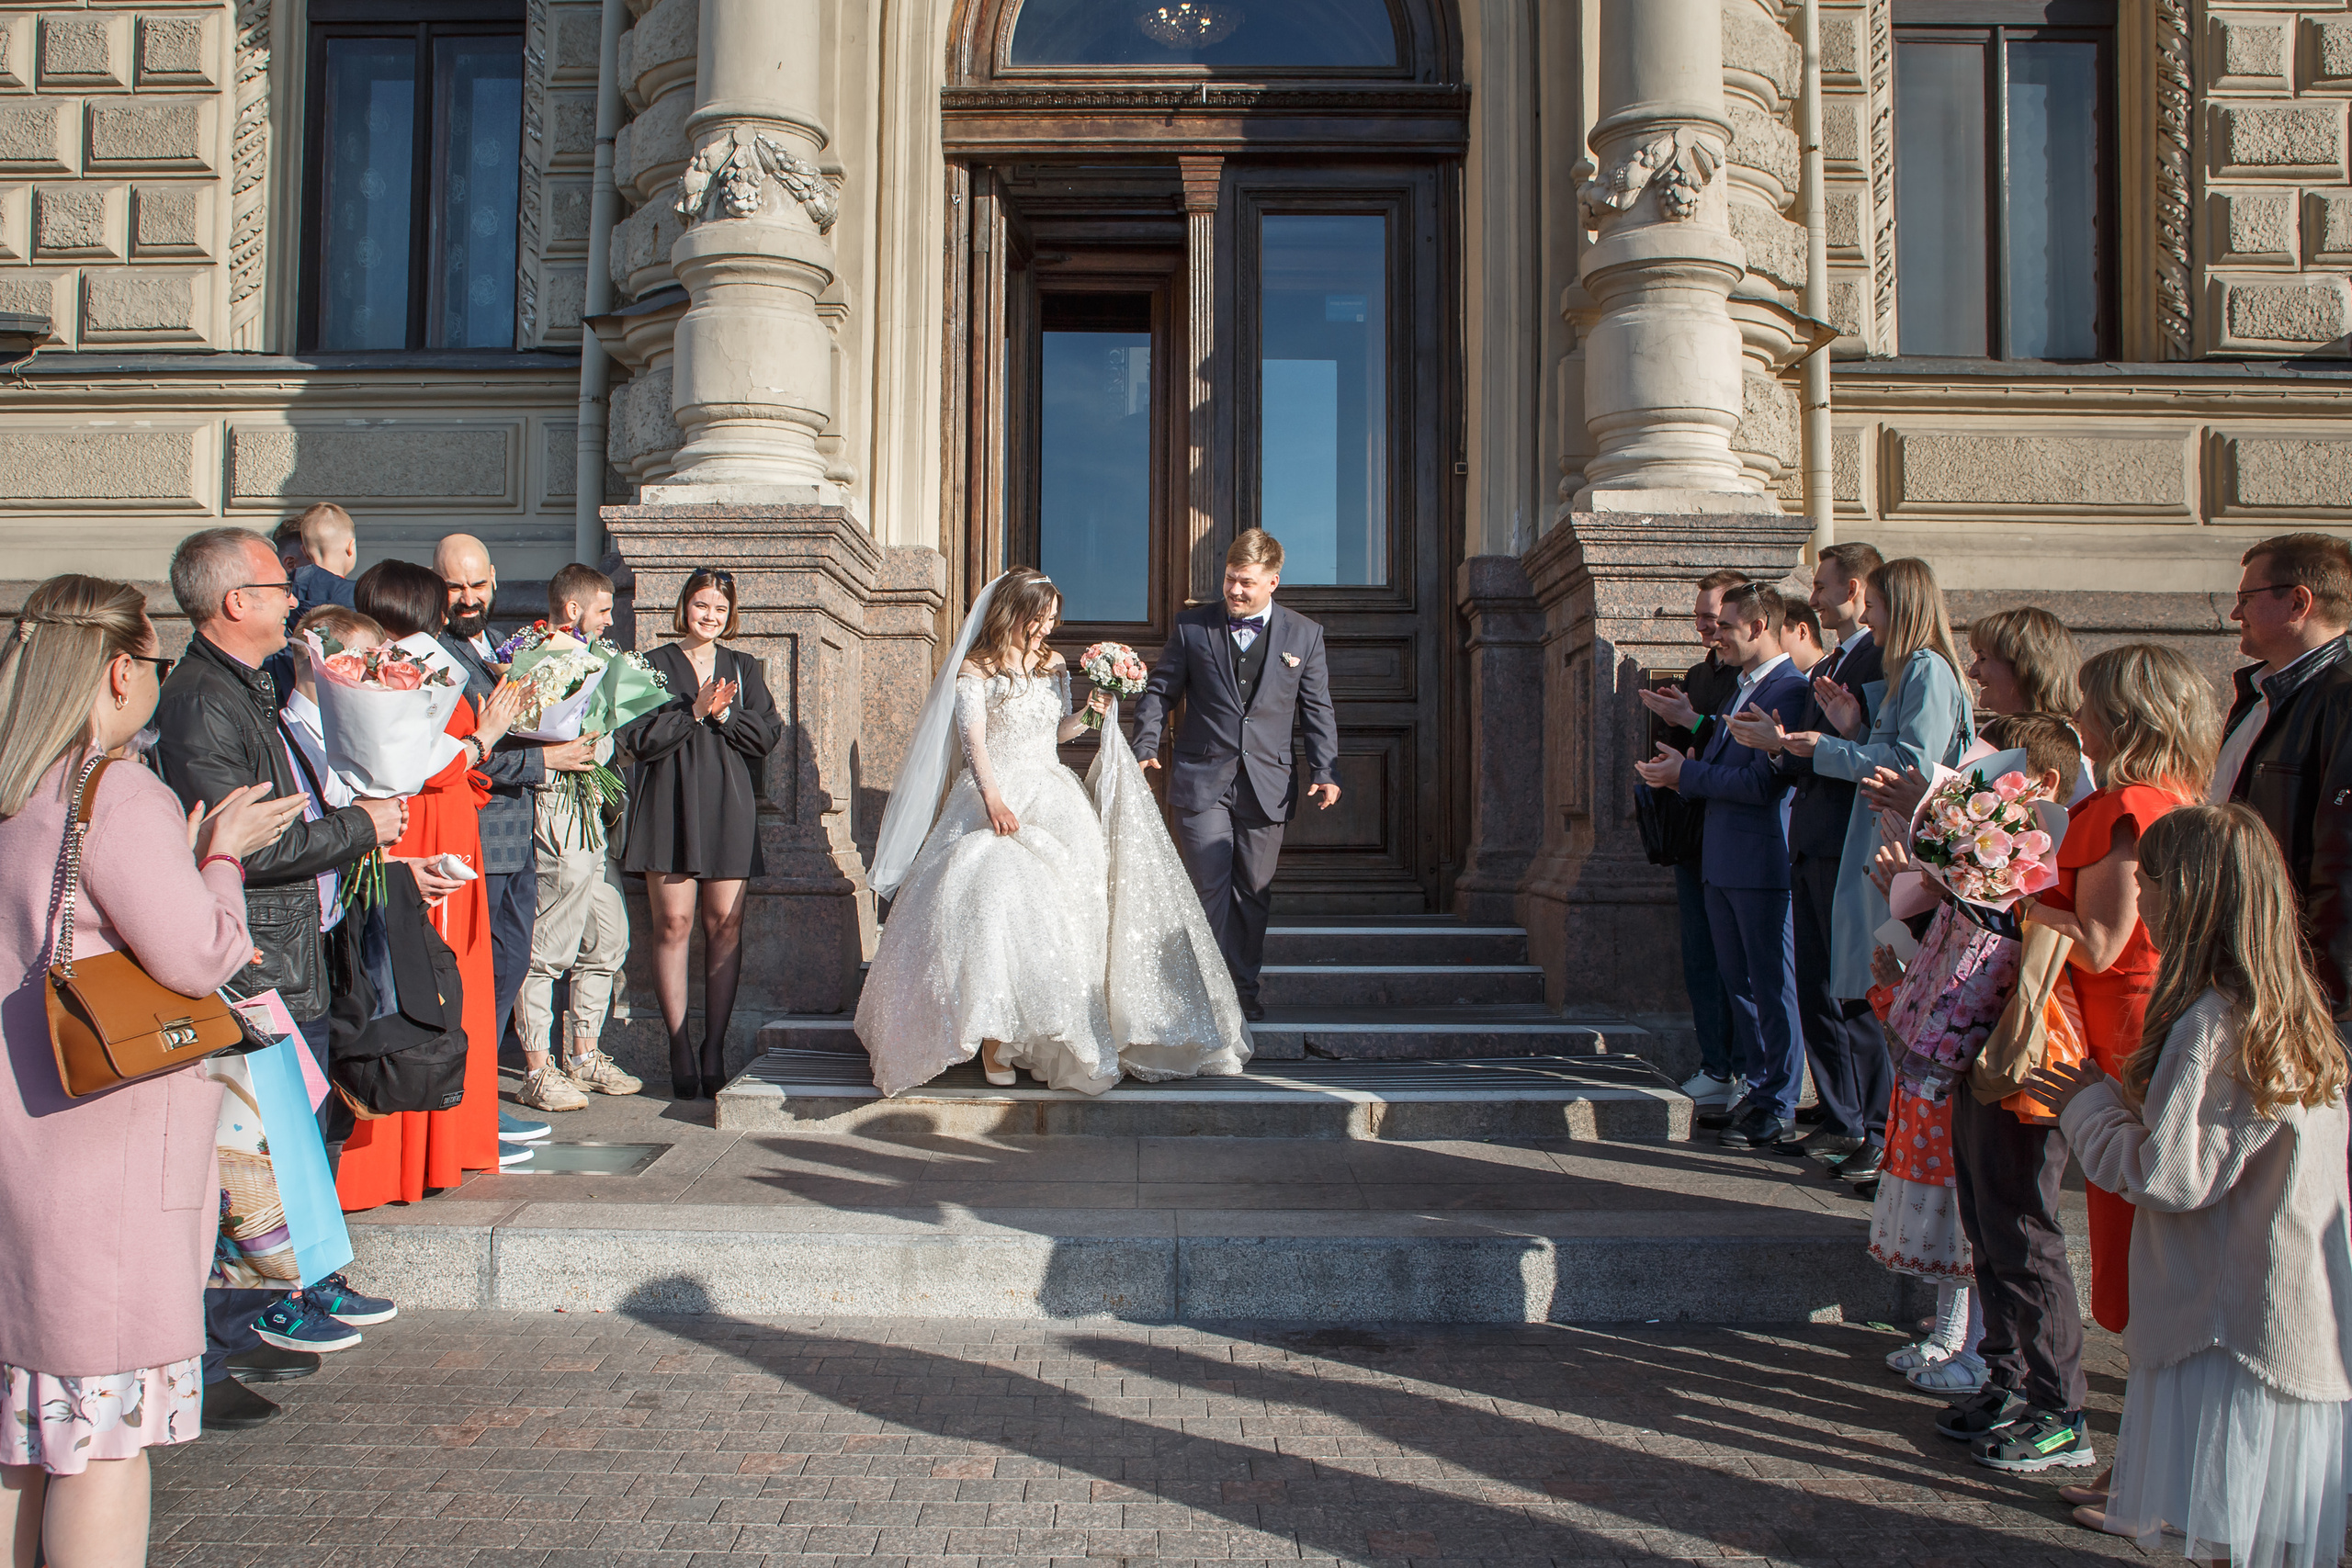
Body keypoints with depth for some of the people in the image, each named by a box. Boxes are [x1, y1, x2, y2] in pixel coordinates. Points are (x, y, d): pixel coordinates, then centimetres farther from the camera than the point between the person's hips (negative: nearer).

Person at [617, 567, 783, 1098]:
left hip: (728, 805, 2)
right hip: (669, 803, -2)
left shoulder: (744, 668, 16)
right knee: (673, 923, -6)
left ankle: (714, 1050, 3)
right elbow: (638, 739, -3)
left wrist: (724, 715, -9)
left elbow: (768, 733, 5)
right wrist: (695, 710, -12)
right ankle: (680, 1052, 0)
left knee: (724, 925, -2)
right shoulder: (654, 665, 8)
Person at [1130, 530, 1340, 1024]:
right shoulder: (1191, 627, 4)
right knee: (1210, 889, -5)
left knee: (1253, 894, 8)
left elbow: (1317, 710, 7)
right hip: (1202, 781, -1)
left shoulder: (1305, 635, 6)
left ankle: (1244, 989, 21)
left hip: (1267, 786, 1)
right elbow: (1159, 692, 9)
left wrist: (1326, 773, -3)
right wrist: (1145, 747, -5)